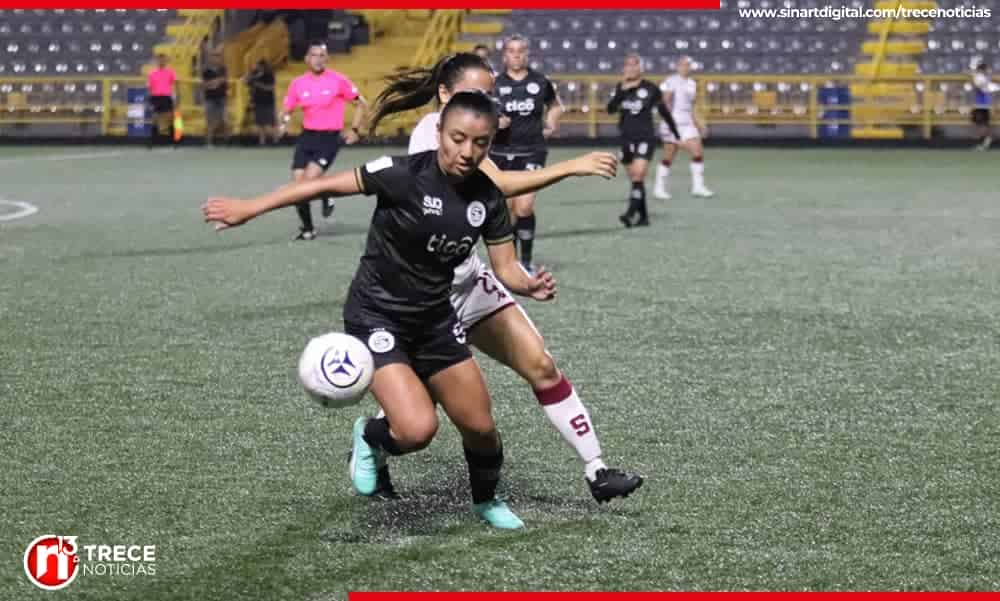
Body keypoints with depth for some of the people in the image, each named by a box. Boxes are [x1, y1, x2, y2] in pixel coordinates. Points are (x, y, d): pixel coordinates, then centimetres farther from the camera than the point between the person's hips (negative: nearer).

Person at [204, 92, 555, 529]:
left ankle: (487, 500, 41)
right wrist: (250, 208, -15)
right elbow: (327, 185, -16)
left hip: (434, 319, 5)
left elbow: (506, 268, -2)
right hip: (377, 316, -5)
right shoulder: (405, 174, -23)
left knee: (480, 427, 9)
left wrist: (531, 286, -25)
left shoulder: (488, 198, -7)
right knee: (417, 430, -22)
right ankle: (370, 436, 15)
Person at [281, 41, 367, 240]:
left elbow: (360, 103, 4)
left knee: (310, 179, -21)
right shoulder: (298, 83, 2)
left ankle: (326, 197, 14)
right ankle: (307, 228, 15)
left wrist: (354, 130, -2)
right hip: (307, 137, 4)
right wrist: (284, 122, -11)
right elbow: (287, 110, 11)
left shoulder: (338, 80, -6)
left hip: (330, 138, -4)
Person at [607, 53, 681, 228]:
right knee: (635, 179, 10)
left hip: (645, 137, -5)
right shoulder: (621, 87, 5)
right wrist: (624, 89, -20)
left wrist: (676, 134, 11)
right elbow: (610, 109, -9)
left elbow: (664, 111, 5)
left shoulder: (651, 88, -4)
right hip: (627, 138, 5)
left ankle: (631, 213, -26)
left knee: (638, 174, -18)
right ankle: (643, 215, 20)